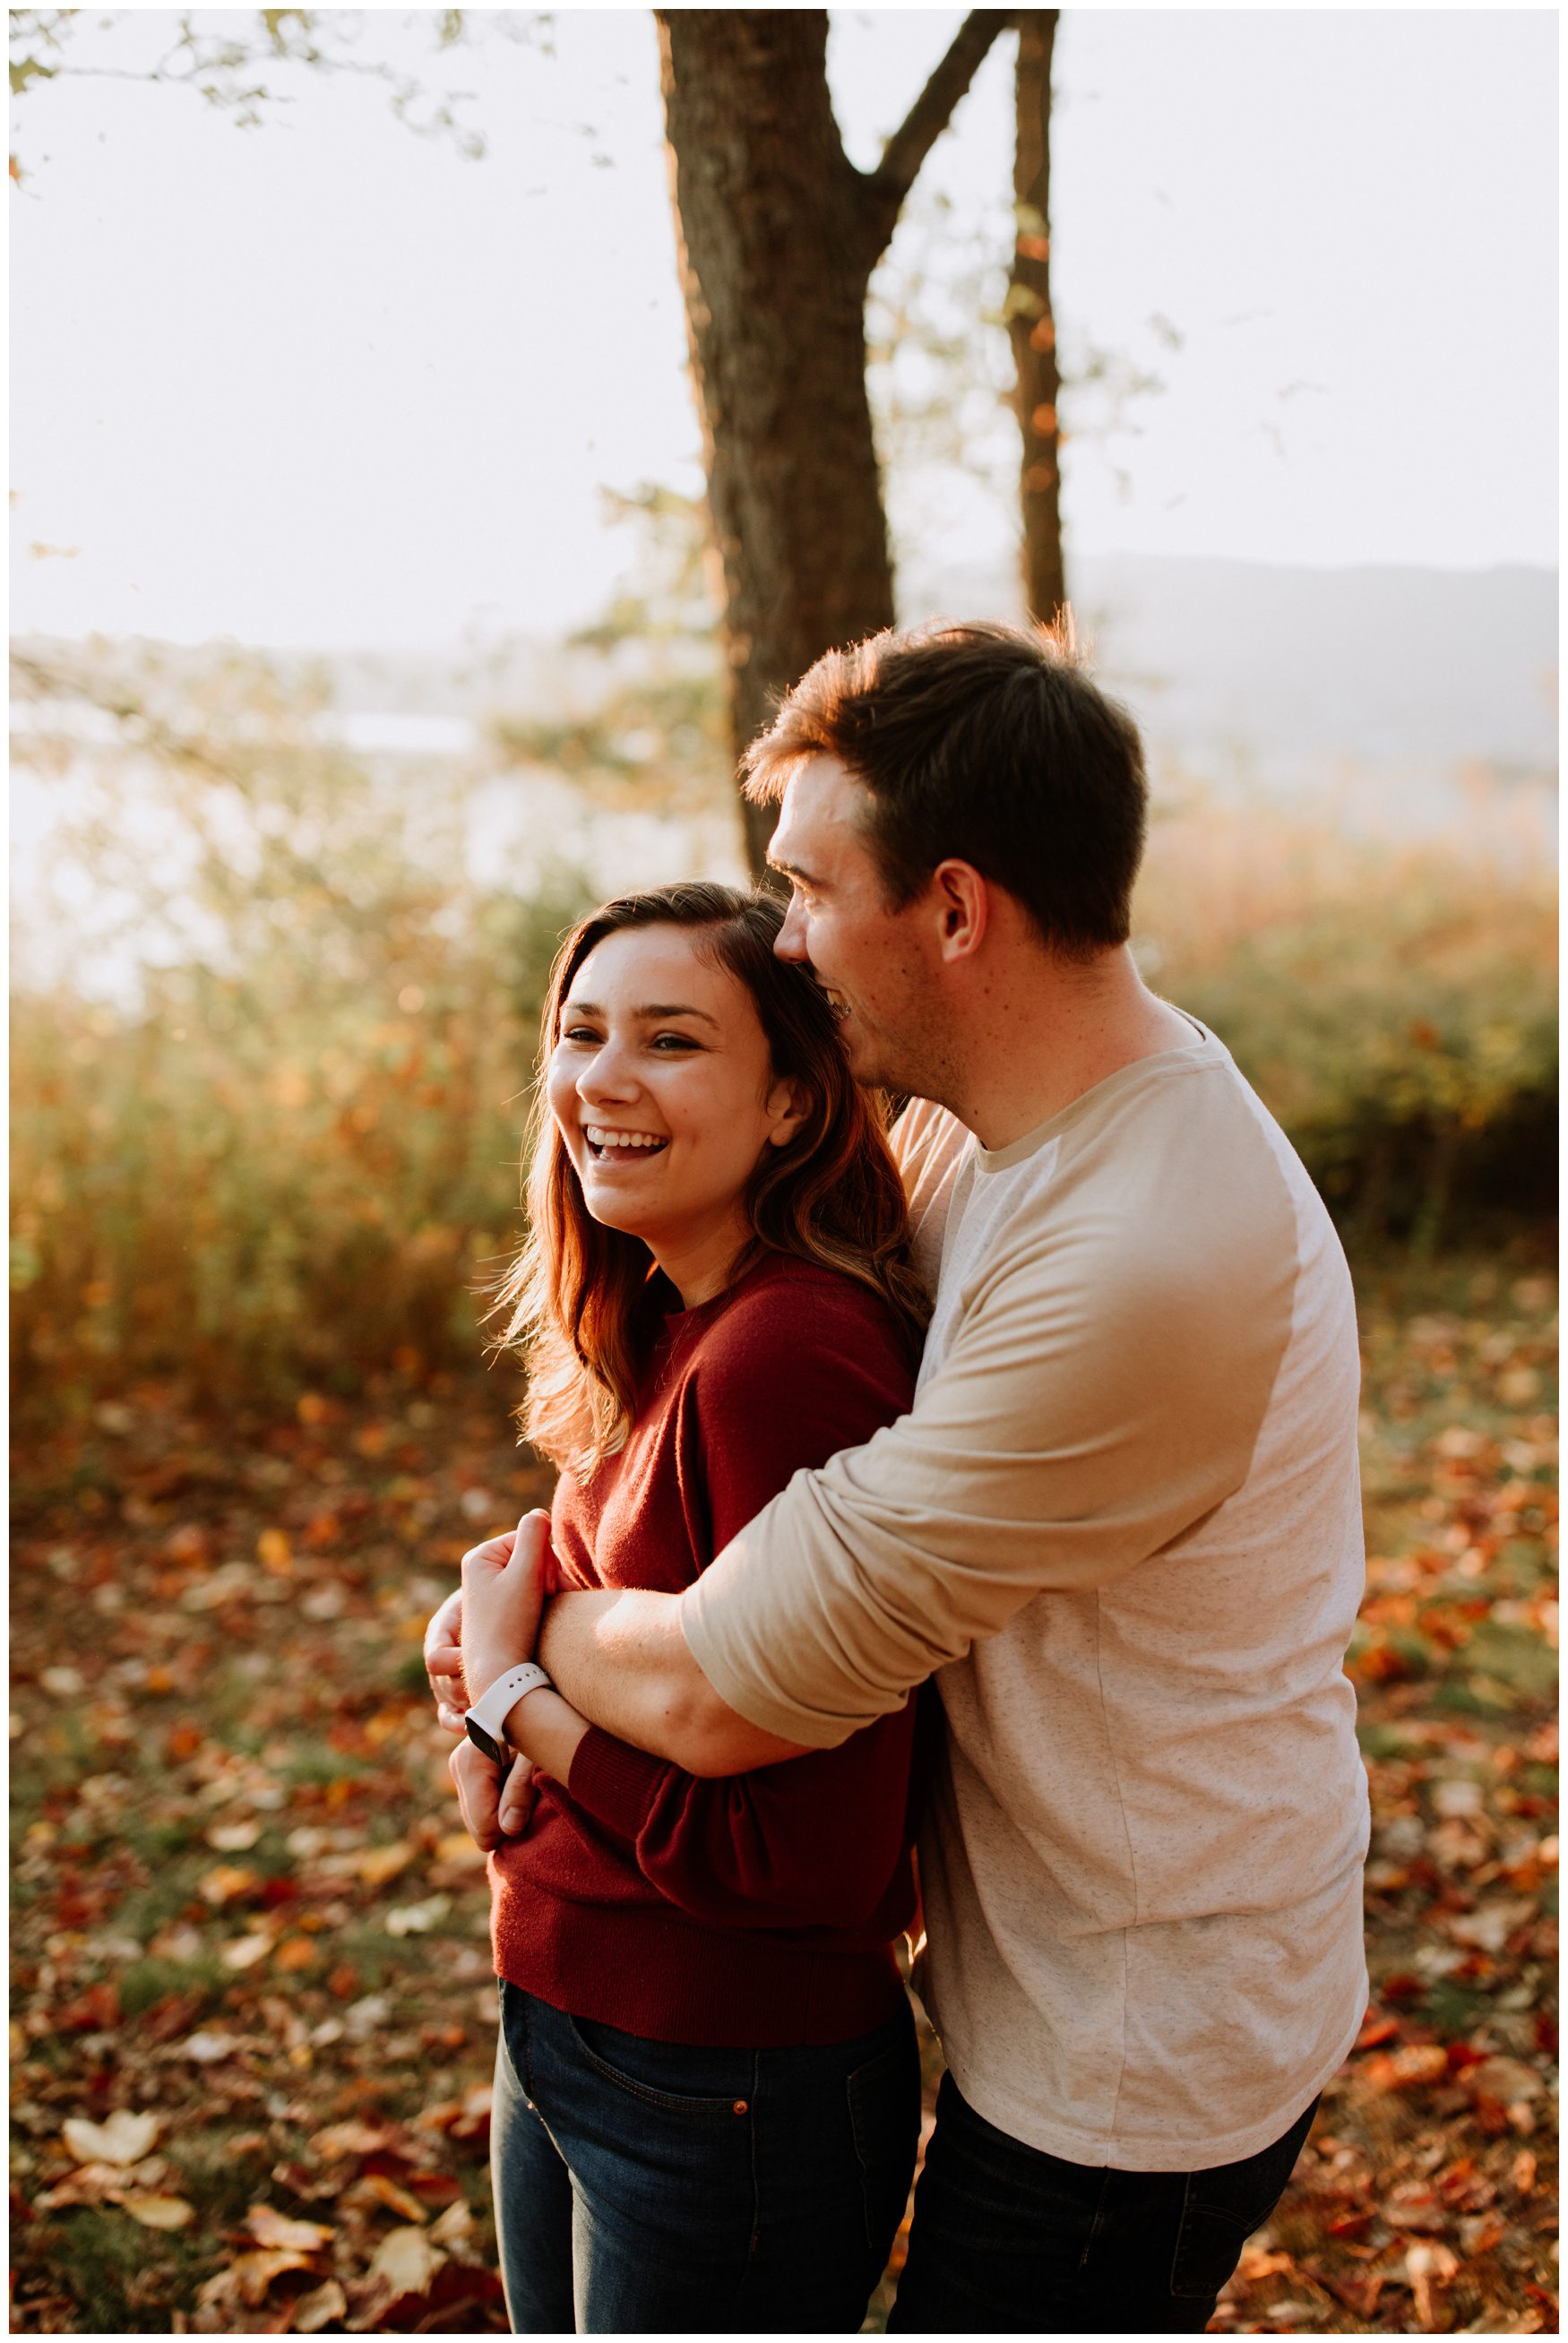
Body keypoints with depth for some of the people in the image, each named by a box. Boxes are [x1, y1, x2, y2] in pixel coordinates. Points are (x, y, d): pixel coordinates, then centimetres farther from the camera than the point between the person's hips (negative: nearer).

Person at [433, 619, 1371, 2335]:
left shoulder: (1145, 1268, -35)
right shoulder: (976, 1124, -2)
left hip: (1133, 2065, -9)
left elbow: (722, 1697, -30)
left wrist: (530, 1627, -9)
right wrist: (541, 1568, -5)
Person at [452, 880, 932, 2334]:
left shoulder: (787, 1357, -26)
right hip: (561, 2032, 8)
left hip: (733, 2093, -8)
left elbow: (809, 1859, -27)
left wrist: (512, 1696, -16)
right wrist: (521, 1702, -3)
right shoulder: (662, 1332, 2)